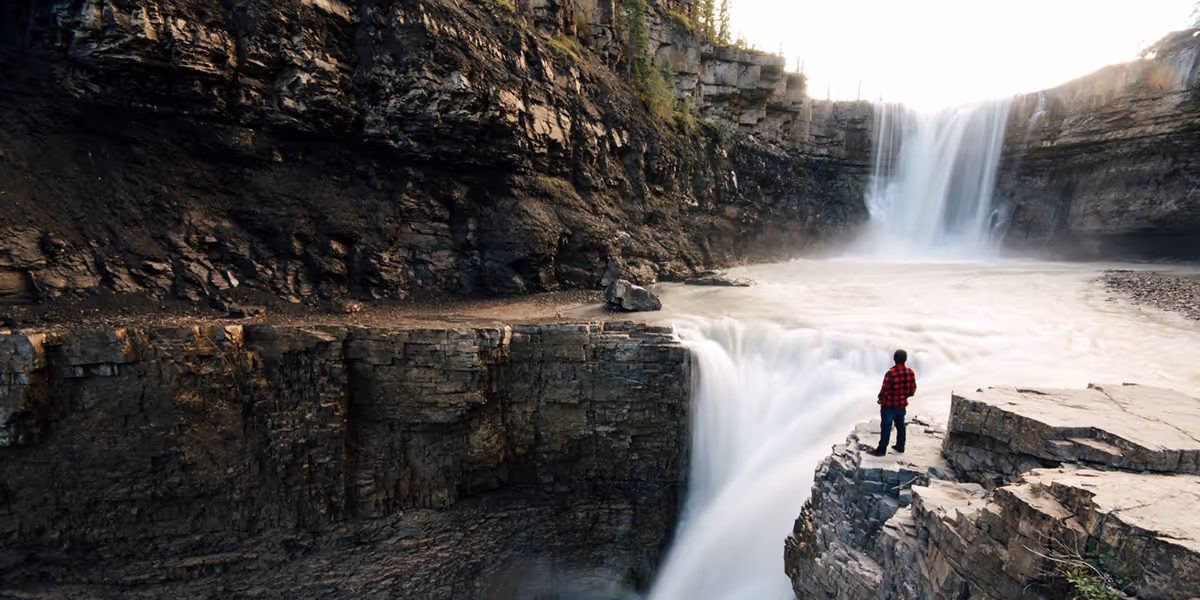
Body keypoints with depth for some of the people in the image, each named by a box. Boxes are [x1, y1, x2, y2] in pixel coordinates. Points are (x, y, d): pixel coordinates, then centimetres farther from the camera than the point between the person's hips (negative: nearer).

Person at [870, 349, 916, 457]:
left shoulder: (891, 373, -26)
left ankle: (882, 450, 11)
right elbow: (912, 390, 3)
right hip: (902, 405, 6)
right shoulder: (911, 373, -7)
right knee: (900, 426, 20)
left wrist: (880, 399, -2)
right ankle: (900, 447, 34)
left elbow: (885, 390, -21)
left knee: (886, 427, 3)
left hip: (889, 405, -6)